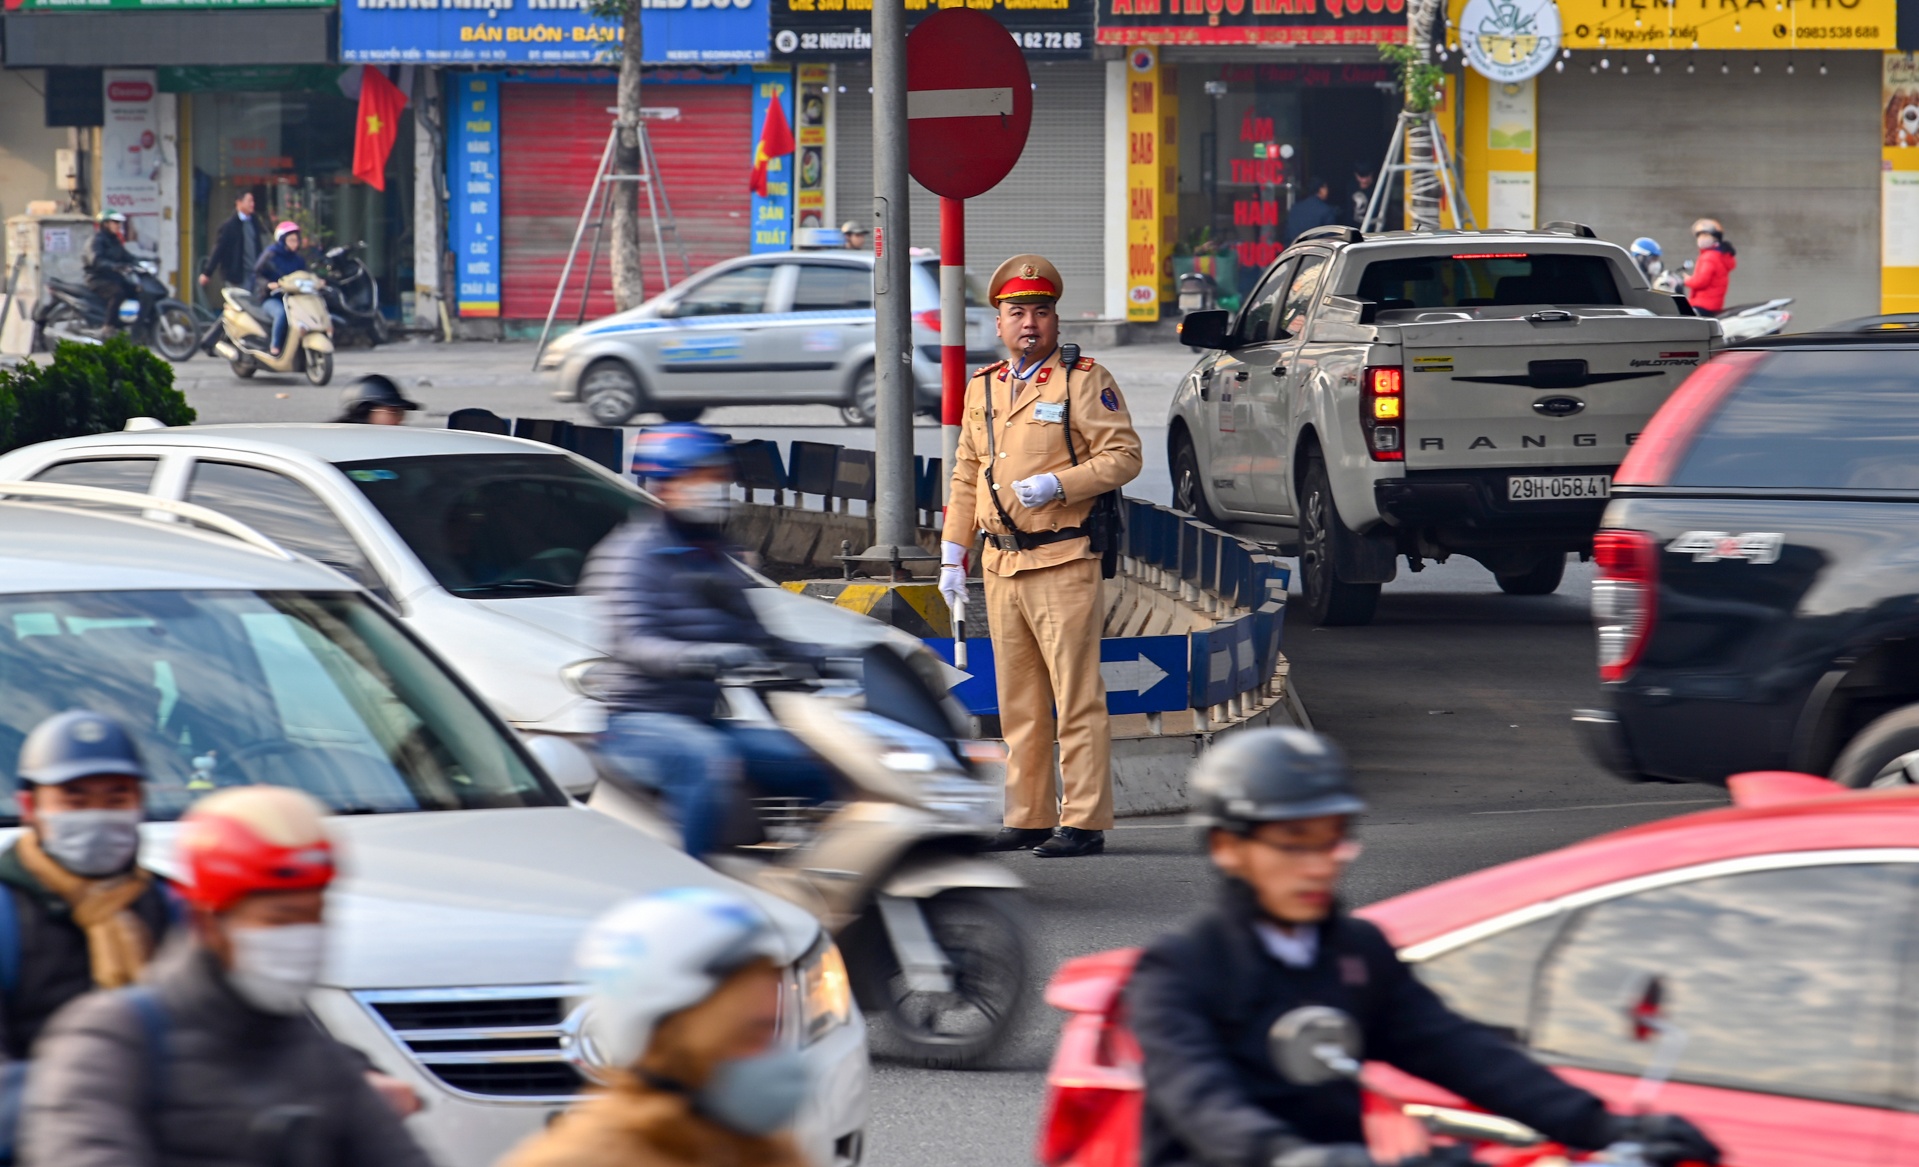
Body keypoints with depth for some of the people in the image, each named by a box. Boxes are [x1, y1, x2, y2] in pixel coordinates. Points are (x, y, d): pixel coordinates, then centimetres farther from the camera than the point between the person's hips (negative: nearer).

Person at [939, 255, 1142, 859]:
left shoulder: (1084, 380, -3)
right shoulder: (983, 388, 16)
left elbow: (1123, 456, -8)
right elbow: (966, 476, 20)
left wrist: (1058, 484, -19)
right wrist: (952, 556, 15)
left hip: (1063, 564, -7)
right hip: (1001, 564, 7)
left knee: (1076, 696, -7)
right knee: (1018, 701, 10)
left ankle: (1084, 821, -6)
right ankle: (1028, 818, 16)